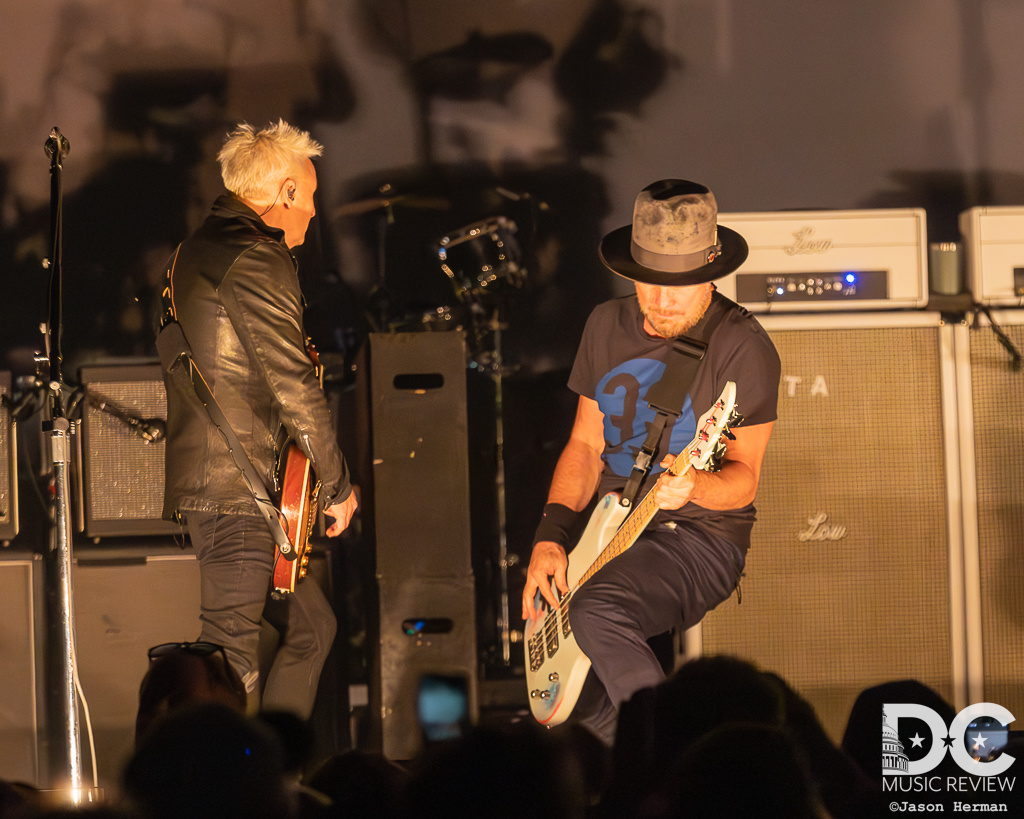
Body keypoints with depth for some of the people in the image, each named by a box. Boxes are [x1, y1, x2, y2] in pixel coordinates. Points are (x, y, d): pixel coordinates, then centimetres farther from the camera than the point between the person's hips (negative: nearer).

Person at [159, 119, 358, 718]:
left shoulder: (195, 251, 19)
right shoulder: (259, 260, -14)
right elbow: (293, 385, -17)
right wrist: (338, 486, -6)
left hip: (200, 476, 10)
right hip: (239, 487, -10)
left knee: (312, 624, 17)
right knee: (234, 660, -11)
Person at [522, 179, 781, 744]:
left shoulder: (742, 346, -13)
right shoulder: (607, 326, 8)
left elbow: (745, 479, -12)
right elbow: (585, 445, 13)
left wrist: (692, 487, -35)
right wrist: (551, 536, -2)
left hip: (700, 534, -7)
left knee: (596, 611, -32)